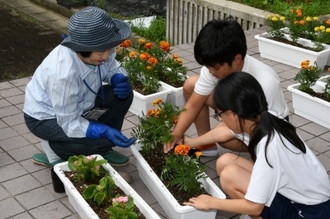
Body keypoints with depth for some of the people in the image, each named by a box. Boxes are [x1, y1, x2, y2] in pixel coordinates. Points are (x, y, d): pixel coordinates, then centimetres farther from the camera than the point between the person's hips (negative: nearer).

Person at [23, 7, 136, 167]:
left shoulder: (100, 49, -22)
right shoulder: (63, 73, -39)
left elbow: (113, 69, 0)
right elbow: (69, 123, -29)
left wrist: (121, 81, -23)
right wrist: (106, 132, -38)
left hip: (78, 105, 7)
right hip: (46, 117, -7)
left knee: (123, 95, -10)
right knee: (103, 140, -24)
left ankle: (100, 149, 8)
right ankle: (53, 148, 2)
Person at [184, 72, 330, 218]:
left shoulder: (269, 145, -31)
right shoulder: (260, 121, -9)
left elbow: (254, 207, -25)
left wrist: (211, 202, -11)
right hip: (291, 189, 8)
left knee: (229, 175, -21)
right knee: (225, 162, -1)